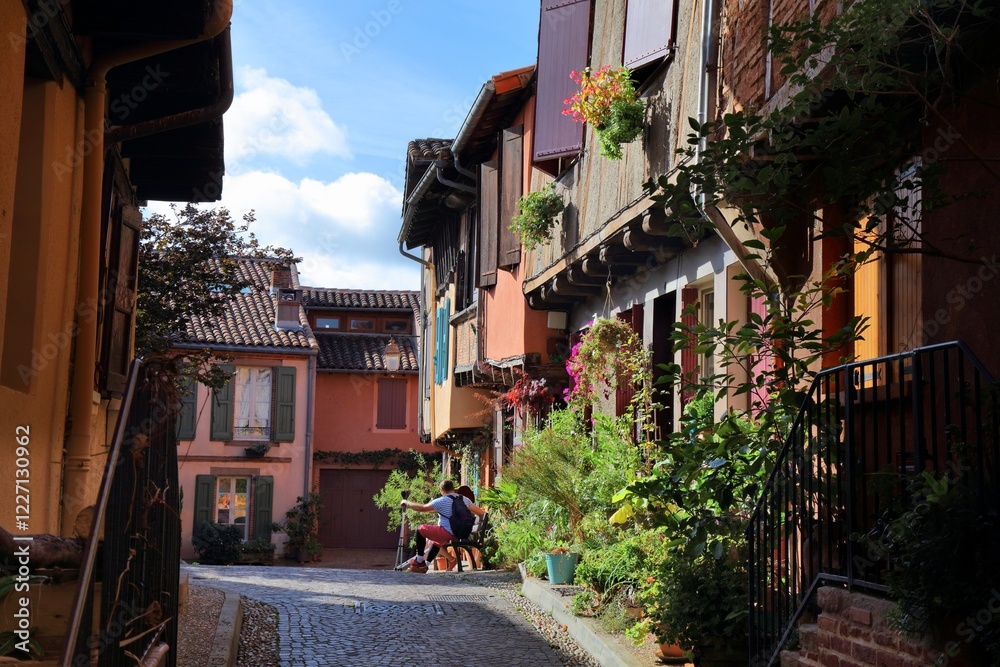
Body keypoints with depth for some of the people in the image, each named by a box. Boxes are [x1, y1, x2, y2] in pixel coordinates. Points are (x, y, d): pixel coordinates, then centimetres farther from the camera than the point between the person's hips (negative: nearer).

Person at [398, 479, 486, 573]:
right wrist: (484, 512, 34)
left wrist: (407, 503, 8)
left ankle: (419, 561, 17)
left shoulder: (441, 501, -8)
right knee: (436, 541, 35)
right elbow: (481, 513, 10)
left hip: (446, 533, -7)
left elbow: (422, 508, -6)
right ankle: (424, 566, 40)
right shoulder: (465, 499, 9)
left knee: (421, 529, 12)